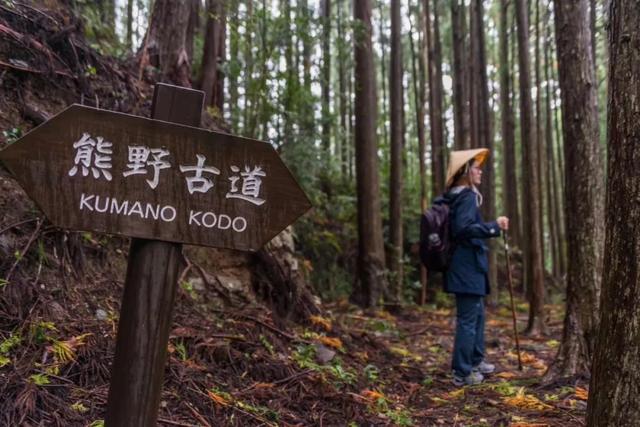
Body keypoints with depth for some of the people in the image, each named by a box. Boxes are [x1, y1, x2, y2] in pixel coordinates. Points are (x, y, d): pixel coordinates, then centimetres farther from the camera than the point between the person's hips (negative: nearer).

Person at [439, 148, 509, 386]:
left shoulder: (455, 197, 14)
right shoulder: (467, 196, -15)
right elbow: (464, 228, -28)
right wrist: (494, 226, -23)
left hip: (466, 266, 10)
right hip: (467, 267, -10)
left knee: (477, 315, 21)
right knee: (468, 319, -3)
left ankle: (476, 361, 34)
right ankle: (462, 373, 4)